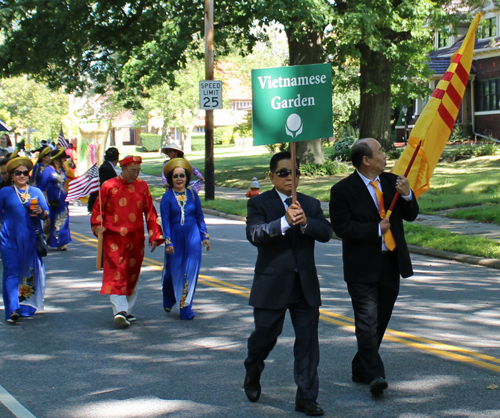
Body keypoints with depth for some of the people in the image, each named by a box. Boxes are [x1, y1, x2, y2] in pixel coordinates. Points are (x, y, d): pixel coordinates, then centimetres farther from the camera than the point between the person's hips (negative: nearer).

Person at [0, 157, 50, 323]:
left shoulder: (36, 192, 11)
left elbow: (47, 214, 7)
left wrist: (41, 212, -14)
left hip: (31, 239, 2)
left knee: (30, 272, 5)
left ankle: (26, 308, 17)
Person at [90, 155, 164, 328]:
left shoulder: (142, 187, 6)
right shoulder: (108, 186, -1)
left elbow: (150, 213, 8)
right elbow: (98, 209, 5)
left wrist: (155, 236, 4)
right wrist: (98, 226, -11)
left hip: (136, 239, 3)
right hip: (113, 238, -3)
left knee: (132, 275, 10)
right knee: (116, 274, -12)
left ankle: (127, 310, 20)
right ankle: (119, 311, -19)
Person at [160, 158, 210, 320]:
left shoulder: (192, 195, 3)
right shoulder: (167, 197, -5)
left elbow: (200, 217, 9)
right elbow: (165, 221, -6)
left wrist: (204, 237, 5)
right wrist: (168, 242, -12)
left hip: (192, 237, 2)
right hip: (175, 237, -2)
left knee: (190, 271, -2)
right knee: (173, 270, 9)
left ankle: (185, 307, 3)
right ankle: (168, 300, 36)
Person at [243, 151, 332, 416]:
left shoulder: (311, 205, 10)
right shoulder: (259, 204, -2)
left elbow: (326, 233, -5)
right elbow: (254, 234, -20)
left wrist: (305, 223, -25)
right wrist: (284, 222, -33)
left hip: (305, 285, 3)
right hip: (272, 285, -3)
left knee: (308, 341, 2)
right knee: (265, 335, 8)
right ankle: (252, 374, 39)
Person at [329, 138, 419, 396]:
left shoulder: (391, 181, 9)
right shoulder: (343, 190, -8)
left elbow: (411, 215, 11)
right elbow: (342, 227, -14)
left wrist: (407, 195, -8)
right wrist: (376, 229, -16)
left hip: (391, 263, 6)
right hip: (363, 266, -6)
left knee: (380, 320, 12)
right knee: (367, 321, -12)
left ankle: (361, 369, 24)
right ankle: (374, 375, -16)